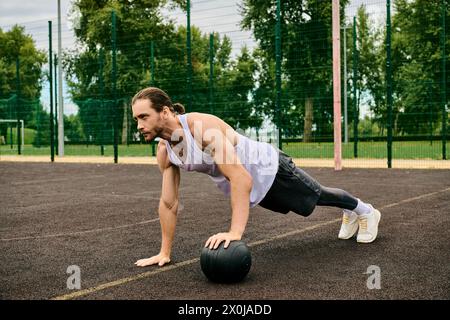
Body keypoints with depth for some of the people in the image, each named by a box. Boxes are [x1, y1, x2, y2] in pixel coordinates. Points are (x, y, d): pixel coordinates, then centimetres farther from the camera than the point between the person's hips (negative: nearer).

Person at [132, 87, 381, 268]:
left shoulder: (203, 127, -39)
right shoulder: (164, 152, -16)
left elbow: (242, 179, -45)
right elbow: (169, 203, -6)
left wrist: (235, 232, -51)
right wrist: (164, 252, -5)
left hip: (268, 169, -7)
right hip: (255, 188, 7)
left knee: (315, 197, 17)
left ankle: (365, 211, 47)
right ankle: (349, 212, 58)